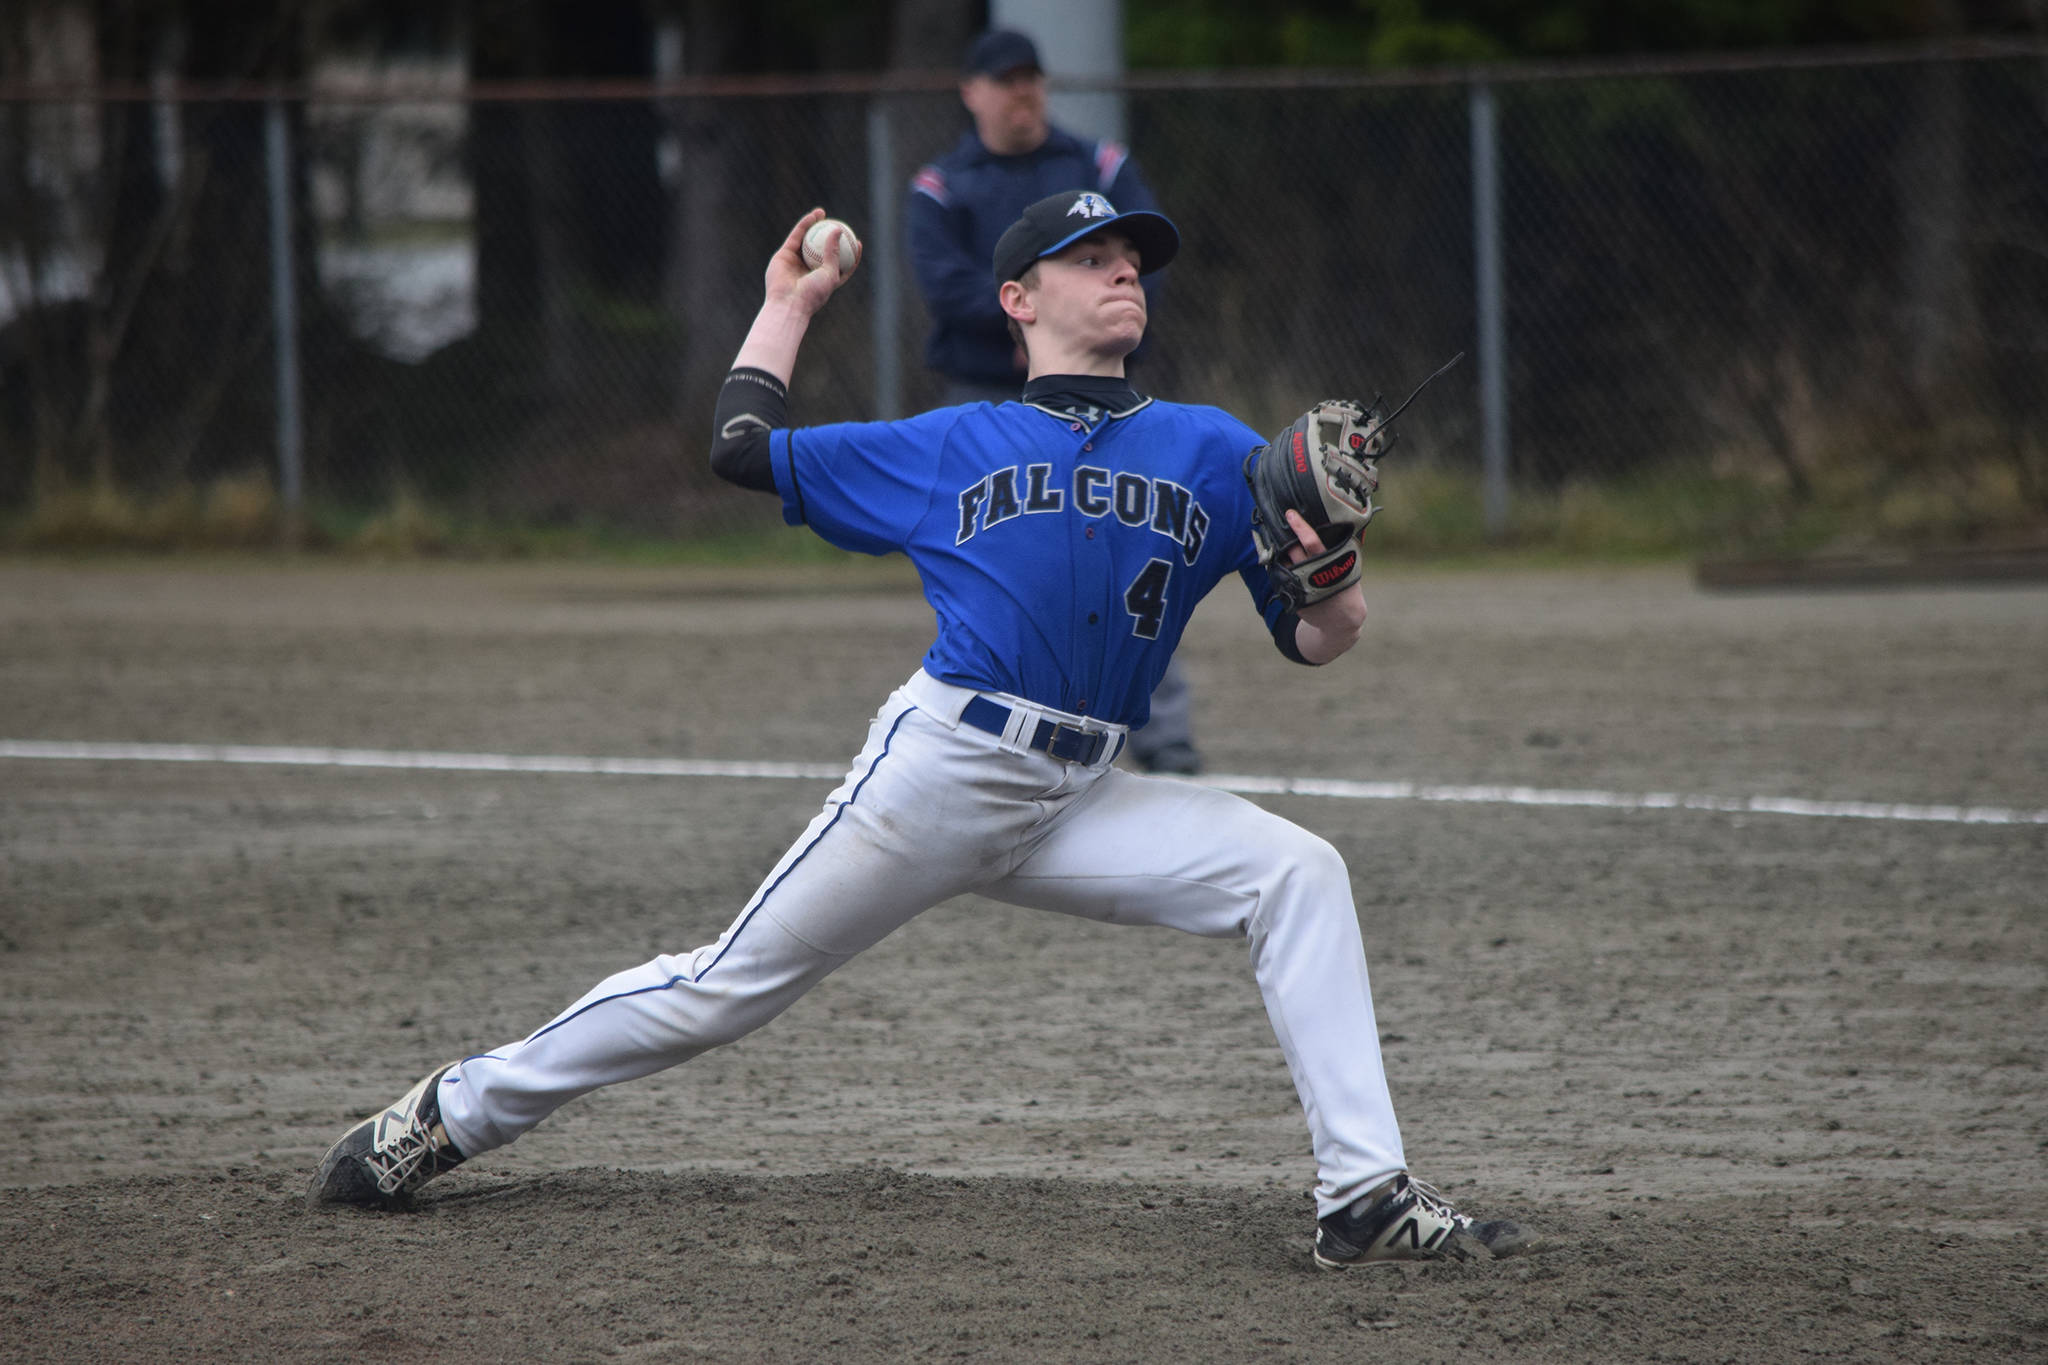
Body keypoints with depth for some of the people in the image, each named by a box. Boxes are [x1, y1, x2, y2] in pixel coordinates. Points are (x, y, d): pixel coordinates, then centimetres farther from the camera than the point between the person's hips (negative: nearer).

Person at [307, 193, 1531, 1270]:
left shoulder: (1215, 454, 12)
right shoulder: (951, 449, 11)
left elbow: (1316, 643, 8)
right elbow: (744, 447, 15)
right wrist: (790, 305, 28)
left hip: (1082, 807, 2)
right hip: (939, 768, -2)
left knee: (1297, 873, -16)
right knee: (729, 987, -2)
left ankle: (1366, 1197, -19)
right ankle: (459, 1111, 13)